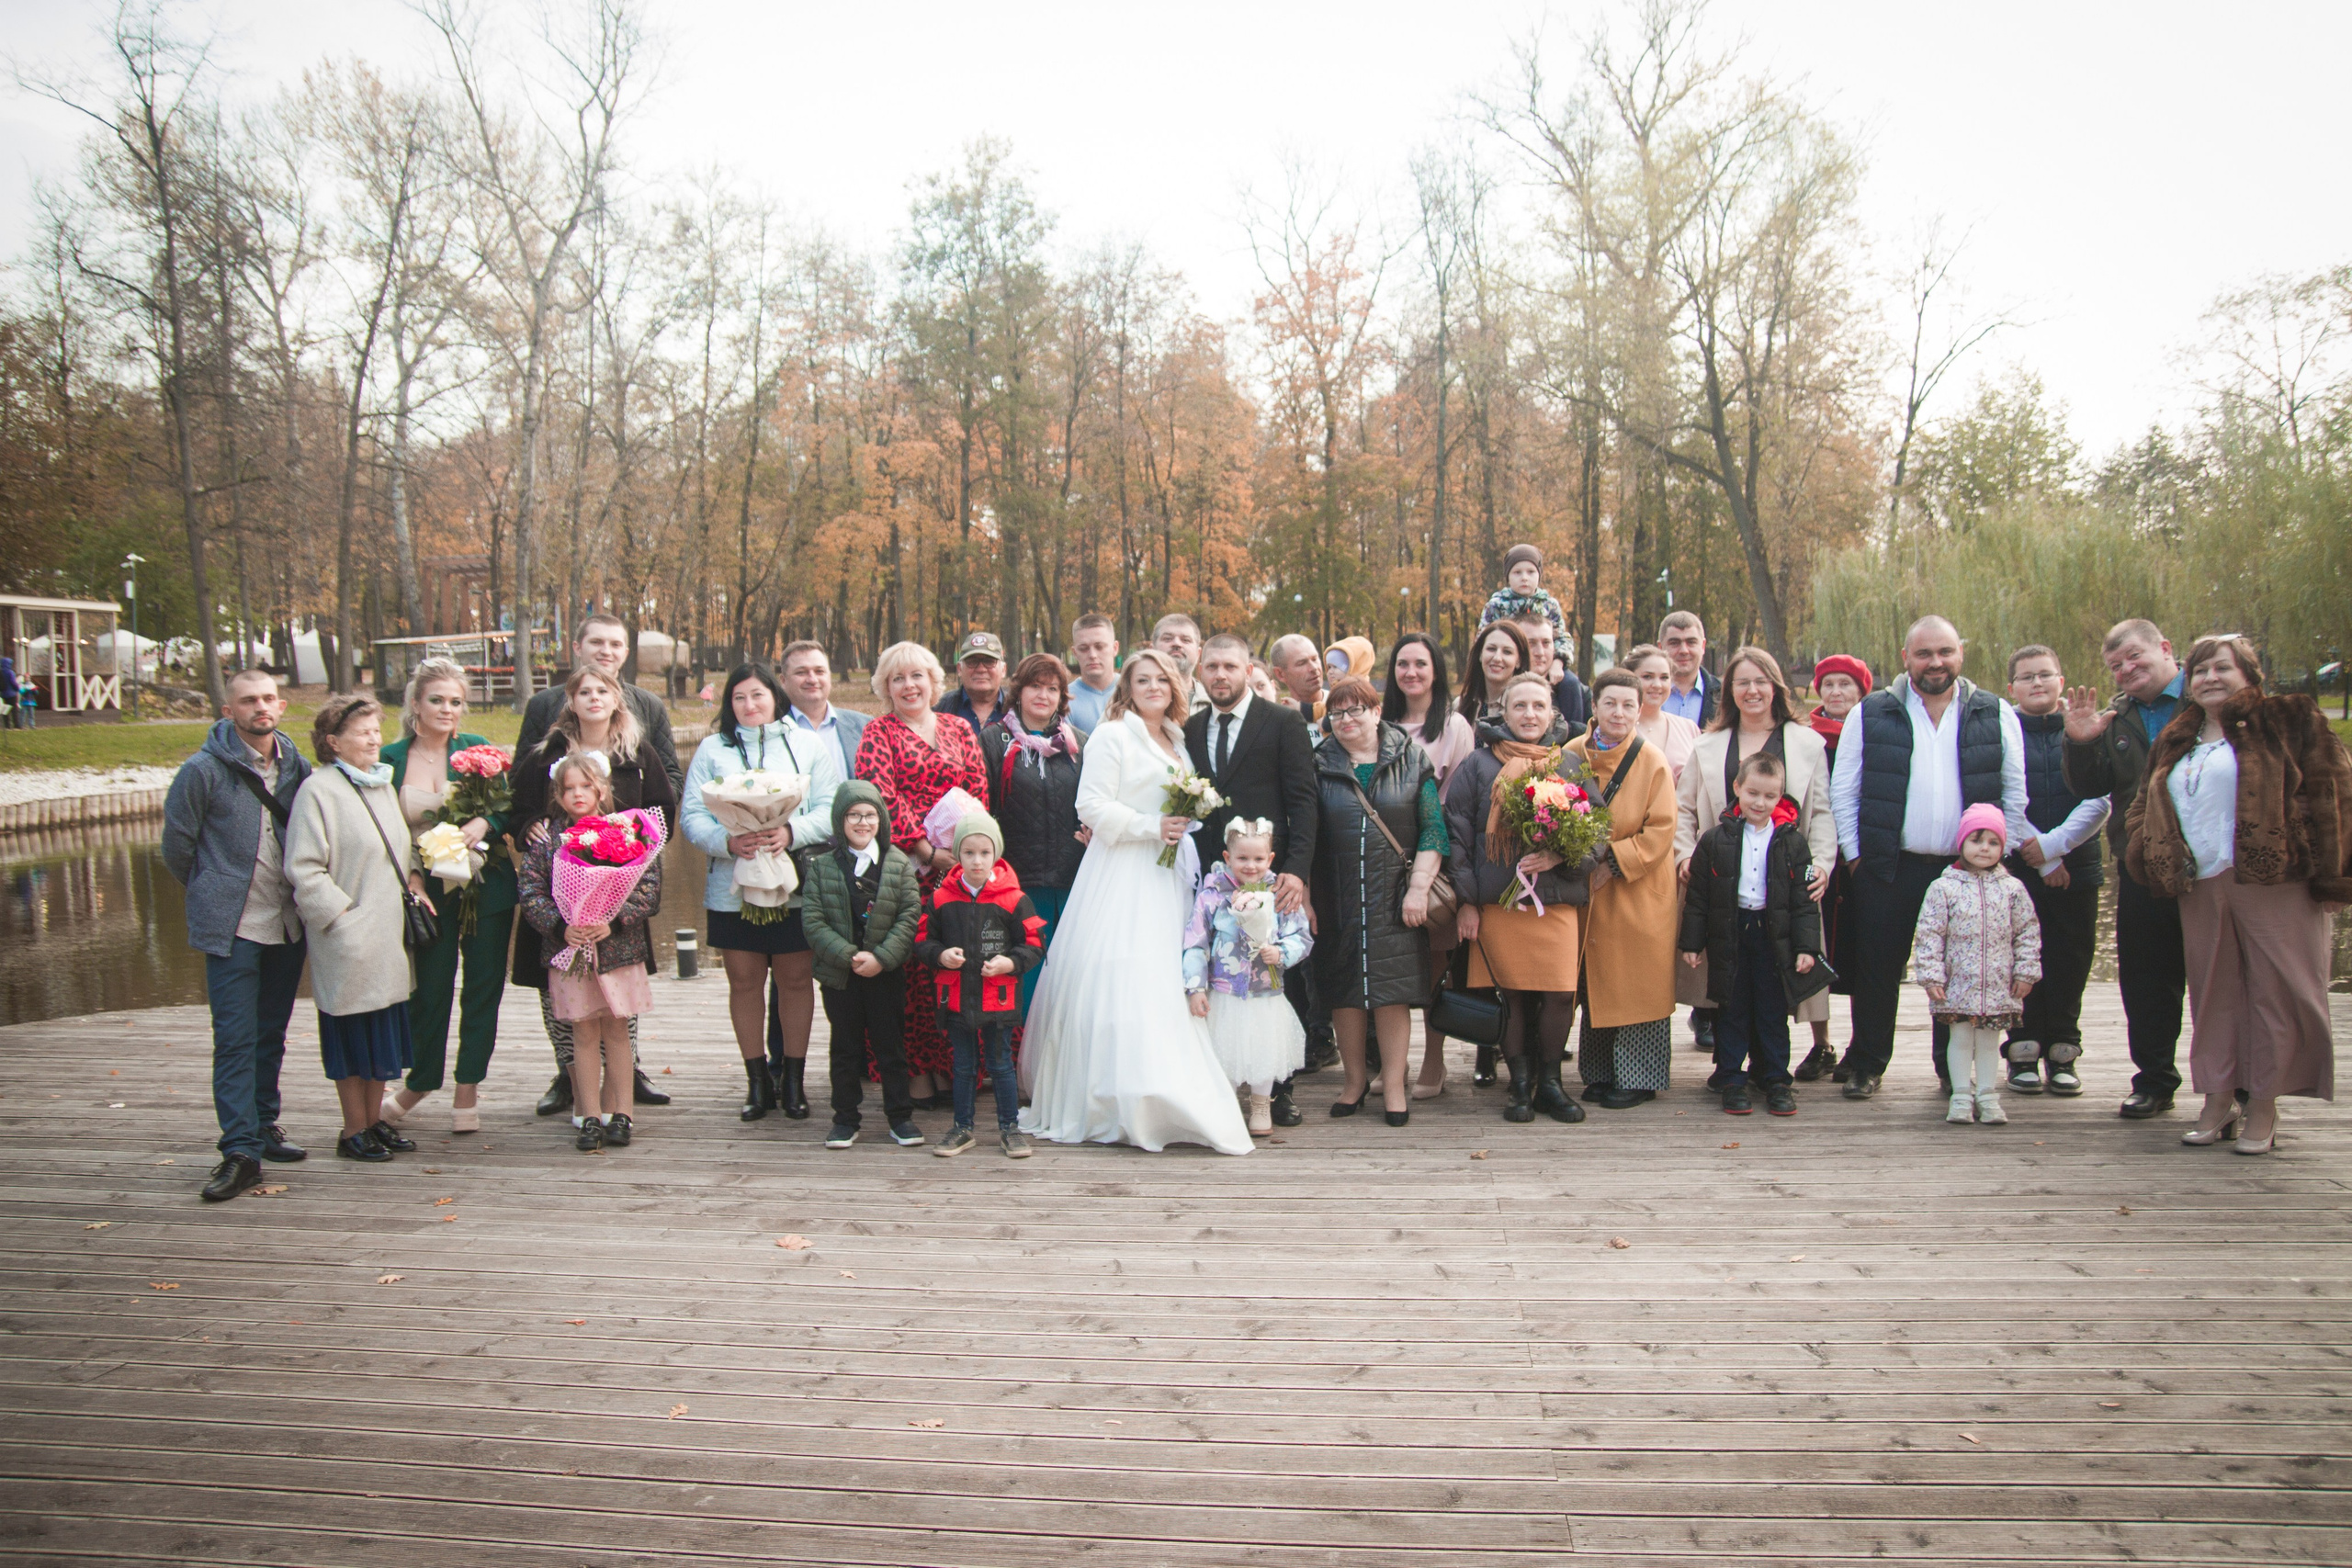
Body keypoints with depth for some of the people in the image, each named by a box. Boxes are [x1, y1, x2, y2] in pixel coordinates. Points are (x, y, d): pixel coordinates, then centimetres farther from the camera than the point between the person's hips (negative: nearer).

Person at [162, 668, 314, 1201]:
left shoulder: (296, 767, 5)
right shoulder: (203, 770, -9)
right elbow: (176, 845, 0)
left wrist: (296, 893, 12)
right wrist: (212, 895, 9)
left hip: (287, 925, 5)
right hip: (232, 930, -5)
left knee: (272, 1033, 14)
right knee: (235, 1039, -6)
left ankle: (263, 1126, 27)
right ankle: (240, 1151, -3)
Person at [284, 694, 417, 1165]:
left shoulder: (382, 783, 12)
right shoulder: (318, 790, -12)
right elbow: (303, 869, -16)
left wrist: (409, 891, 10)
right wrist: (343, 915, -16)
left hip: (388, 932, 7)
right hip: (348, 938, -7)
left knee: (384, 1028, 13)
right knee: (352, 1033, 3)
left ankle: (375, 1119, 25)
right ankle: (354, 1131, 14)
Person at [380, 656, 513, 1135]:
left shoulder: (477, 749, 1)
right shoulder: (391, 759, 0)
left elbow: (507, 809, 3)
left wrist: (484, 824, -18)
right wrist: (410, 879, -8)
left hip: (485, 887, 1)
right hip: (428, 893, 0)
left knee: (483, 987, 4)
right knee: (430, 988, 5)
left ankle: (467, 1088, 18)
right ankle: (418, 1083, 28)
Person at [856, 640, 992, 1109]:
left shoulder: (959, 729, 17)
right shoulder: (879, 732, 6)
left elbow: (979, 791, 10)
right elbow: (882, 796, -6)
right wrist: (926, 849, -13)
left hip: (959, 861, 3)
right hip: (904, 864, -3)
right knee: (913, 967, -6)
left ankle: (947, 1066, 8)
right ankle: (917, 1074, 1)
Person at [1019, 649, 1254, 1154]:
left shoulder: (1177, 740, 18)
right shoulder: (1111, 735, -5)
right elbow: (1091, 806, -12)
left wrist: (1186, 821, 10)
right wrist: (1151, 827, -16)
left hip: (1164, 876, 7)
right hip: (1119, 876, -7)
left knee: (1163, 985, 5)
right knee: (1116, 982, -10)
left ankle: (1168, 1100, 9)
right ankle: (1110, 1100, -5)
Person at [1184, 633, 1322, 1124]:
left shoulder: (1284, 723, 2)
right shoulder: (1189, 729, 13)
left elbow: (1302, 801, -4)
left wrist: (1297, 869, -14)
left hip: (1270, 876, -3)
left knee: (1278, 984, 4)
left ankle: (1278, 1089, 16)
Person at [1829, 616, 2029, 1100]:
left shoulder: (1996, 715, 6)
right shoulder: (1871, 715, 2)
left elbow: (2014, 793, 10)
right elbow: (1843, 792, 3)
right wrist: (1856, 854, -1)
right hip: (1889, 867, -1)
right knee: (1878, 969, 5)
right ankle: (1866, 1065, 17)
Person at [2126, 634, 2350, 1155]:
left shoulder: (2287, 721, 2)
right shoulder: (2174, 744, 19)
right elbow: (2145, 809, 24)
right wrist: (2148, 858, 5)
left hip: (2273, 883, -5)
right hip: (2200, 890, 5)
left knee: (2274, 990, -1)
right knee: (2213, 992, 8)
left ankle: (2263, 1103, 9)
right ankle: (2218, 1097, 16)